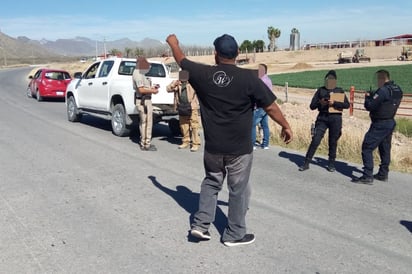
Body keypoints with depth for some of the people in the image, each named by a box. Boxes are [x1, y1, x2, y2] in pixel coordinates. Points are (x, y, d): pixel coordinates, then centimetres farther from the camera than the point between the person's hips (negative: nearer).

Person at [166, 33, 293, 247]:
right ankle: (234, 235, 22)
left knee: (211, 182, 23)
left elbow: (182, 61, 13)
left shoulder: (203, 74, -6)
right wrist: (285, 125, 9)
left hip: (213, 146, 3)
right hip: (240, 148, -3)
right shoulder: (248, 78, -13)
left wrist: (173, 43, 33)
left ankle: (200, 224, 21)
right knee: (238, 190, 10)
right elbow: (270, 106, -6)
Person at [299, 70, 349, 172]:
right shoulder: (320, 90, 9)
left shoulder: (340, 91, 8)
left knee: (333, 142, 5)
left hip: (335, 118, 0)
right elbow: (312, 106, 6)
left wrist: (334, 103, -15)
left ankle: (331, 163, 19)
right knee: (315, 140, -6)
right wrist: (320, 102, -14)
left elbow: (347, 105, -2)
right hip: (322, 118, 0)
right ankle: (306, 163, 0)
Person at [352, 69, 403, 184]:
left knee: (367, 148, -7)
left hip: (380, 124, -9)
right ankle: (383, 174, 28)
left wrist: (367, 97, 0)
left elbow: (369, 106, -19)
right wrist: (373, 96, 8)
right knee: (385, 149, 18)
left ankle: (367, 176, -11)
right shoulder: (398, 90, 9)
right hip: (390, 122, 9)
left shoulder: (383, 90, -20)